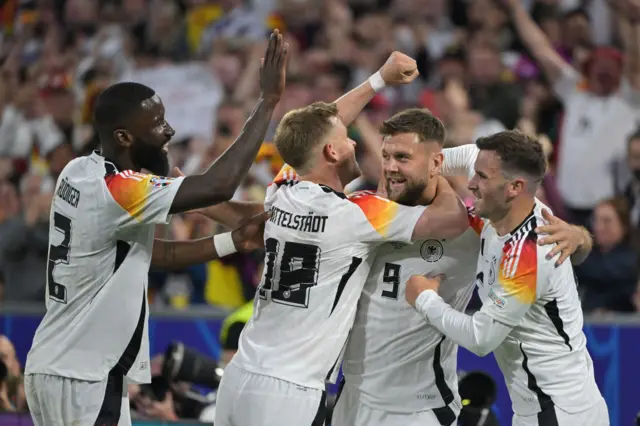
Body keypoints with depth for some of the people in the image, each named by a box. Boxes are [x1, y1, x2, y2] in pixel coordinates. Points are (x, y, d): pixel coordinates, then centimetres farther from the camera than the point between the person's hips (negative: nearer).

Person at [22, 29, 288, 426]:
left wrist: (235, 241, 9)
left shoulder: (80, 174, 7)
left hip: (57, 368, 9)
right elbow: (218, 186, -26)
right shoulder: (115, 191, -20)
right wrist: (268, 101, -20)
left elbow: (148, 252, 16)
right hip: (83, 381, -9)